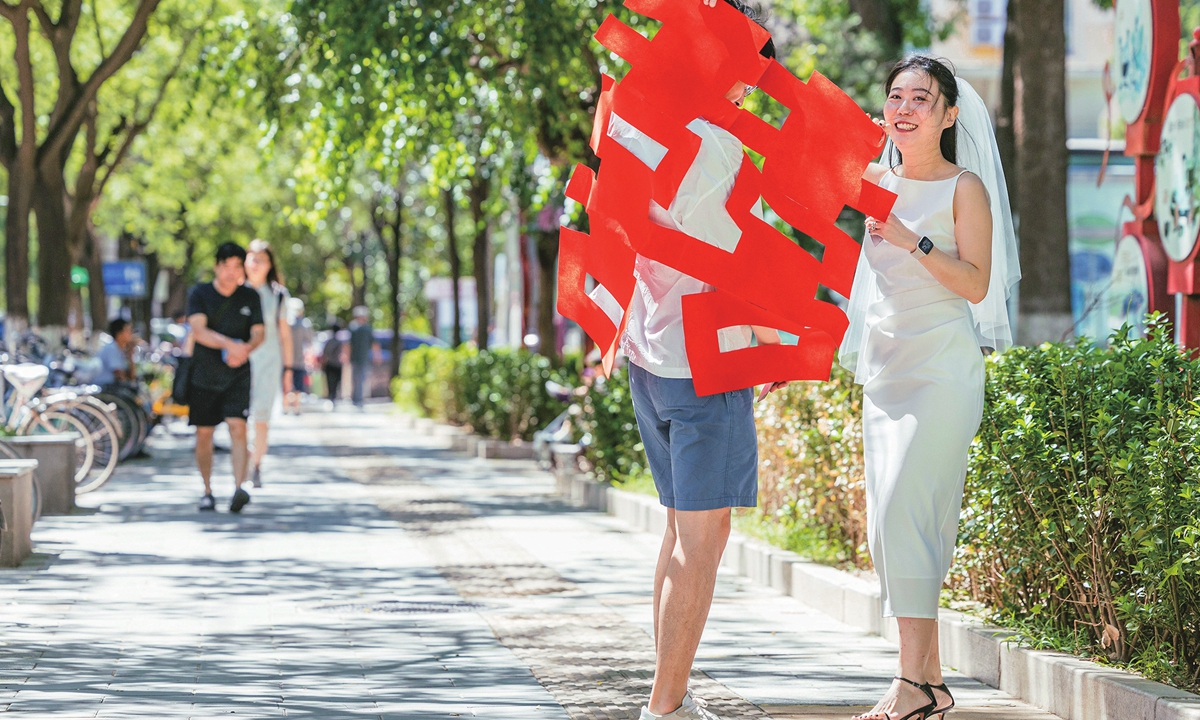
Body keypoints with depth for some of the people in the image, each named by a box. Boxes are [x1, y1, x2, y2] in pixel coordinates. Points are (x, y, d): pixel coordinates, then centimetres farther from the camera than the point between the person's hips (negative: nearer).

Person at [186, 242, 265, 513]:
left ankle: (239, 488, -27)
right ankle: (207, 491, 21)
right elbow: (199, 331, -17)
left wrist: (247, 349, -24)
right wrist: (230, 344, -33)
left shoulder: (250, 297, 5)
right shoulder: (199, 294, -4)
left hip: (237, 376, 0)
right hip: (204, 376, 0)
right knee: (203, 433, 5)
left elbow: (259, 333, 0)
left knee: (238, 427, -17)